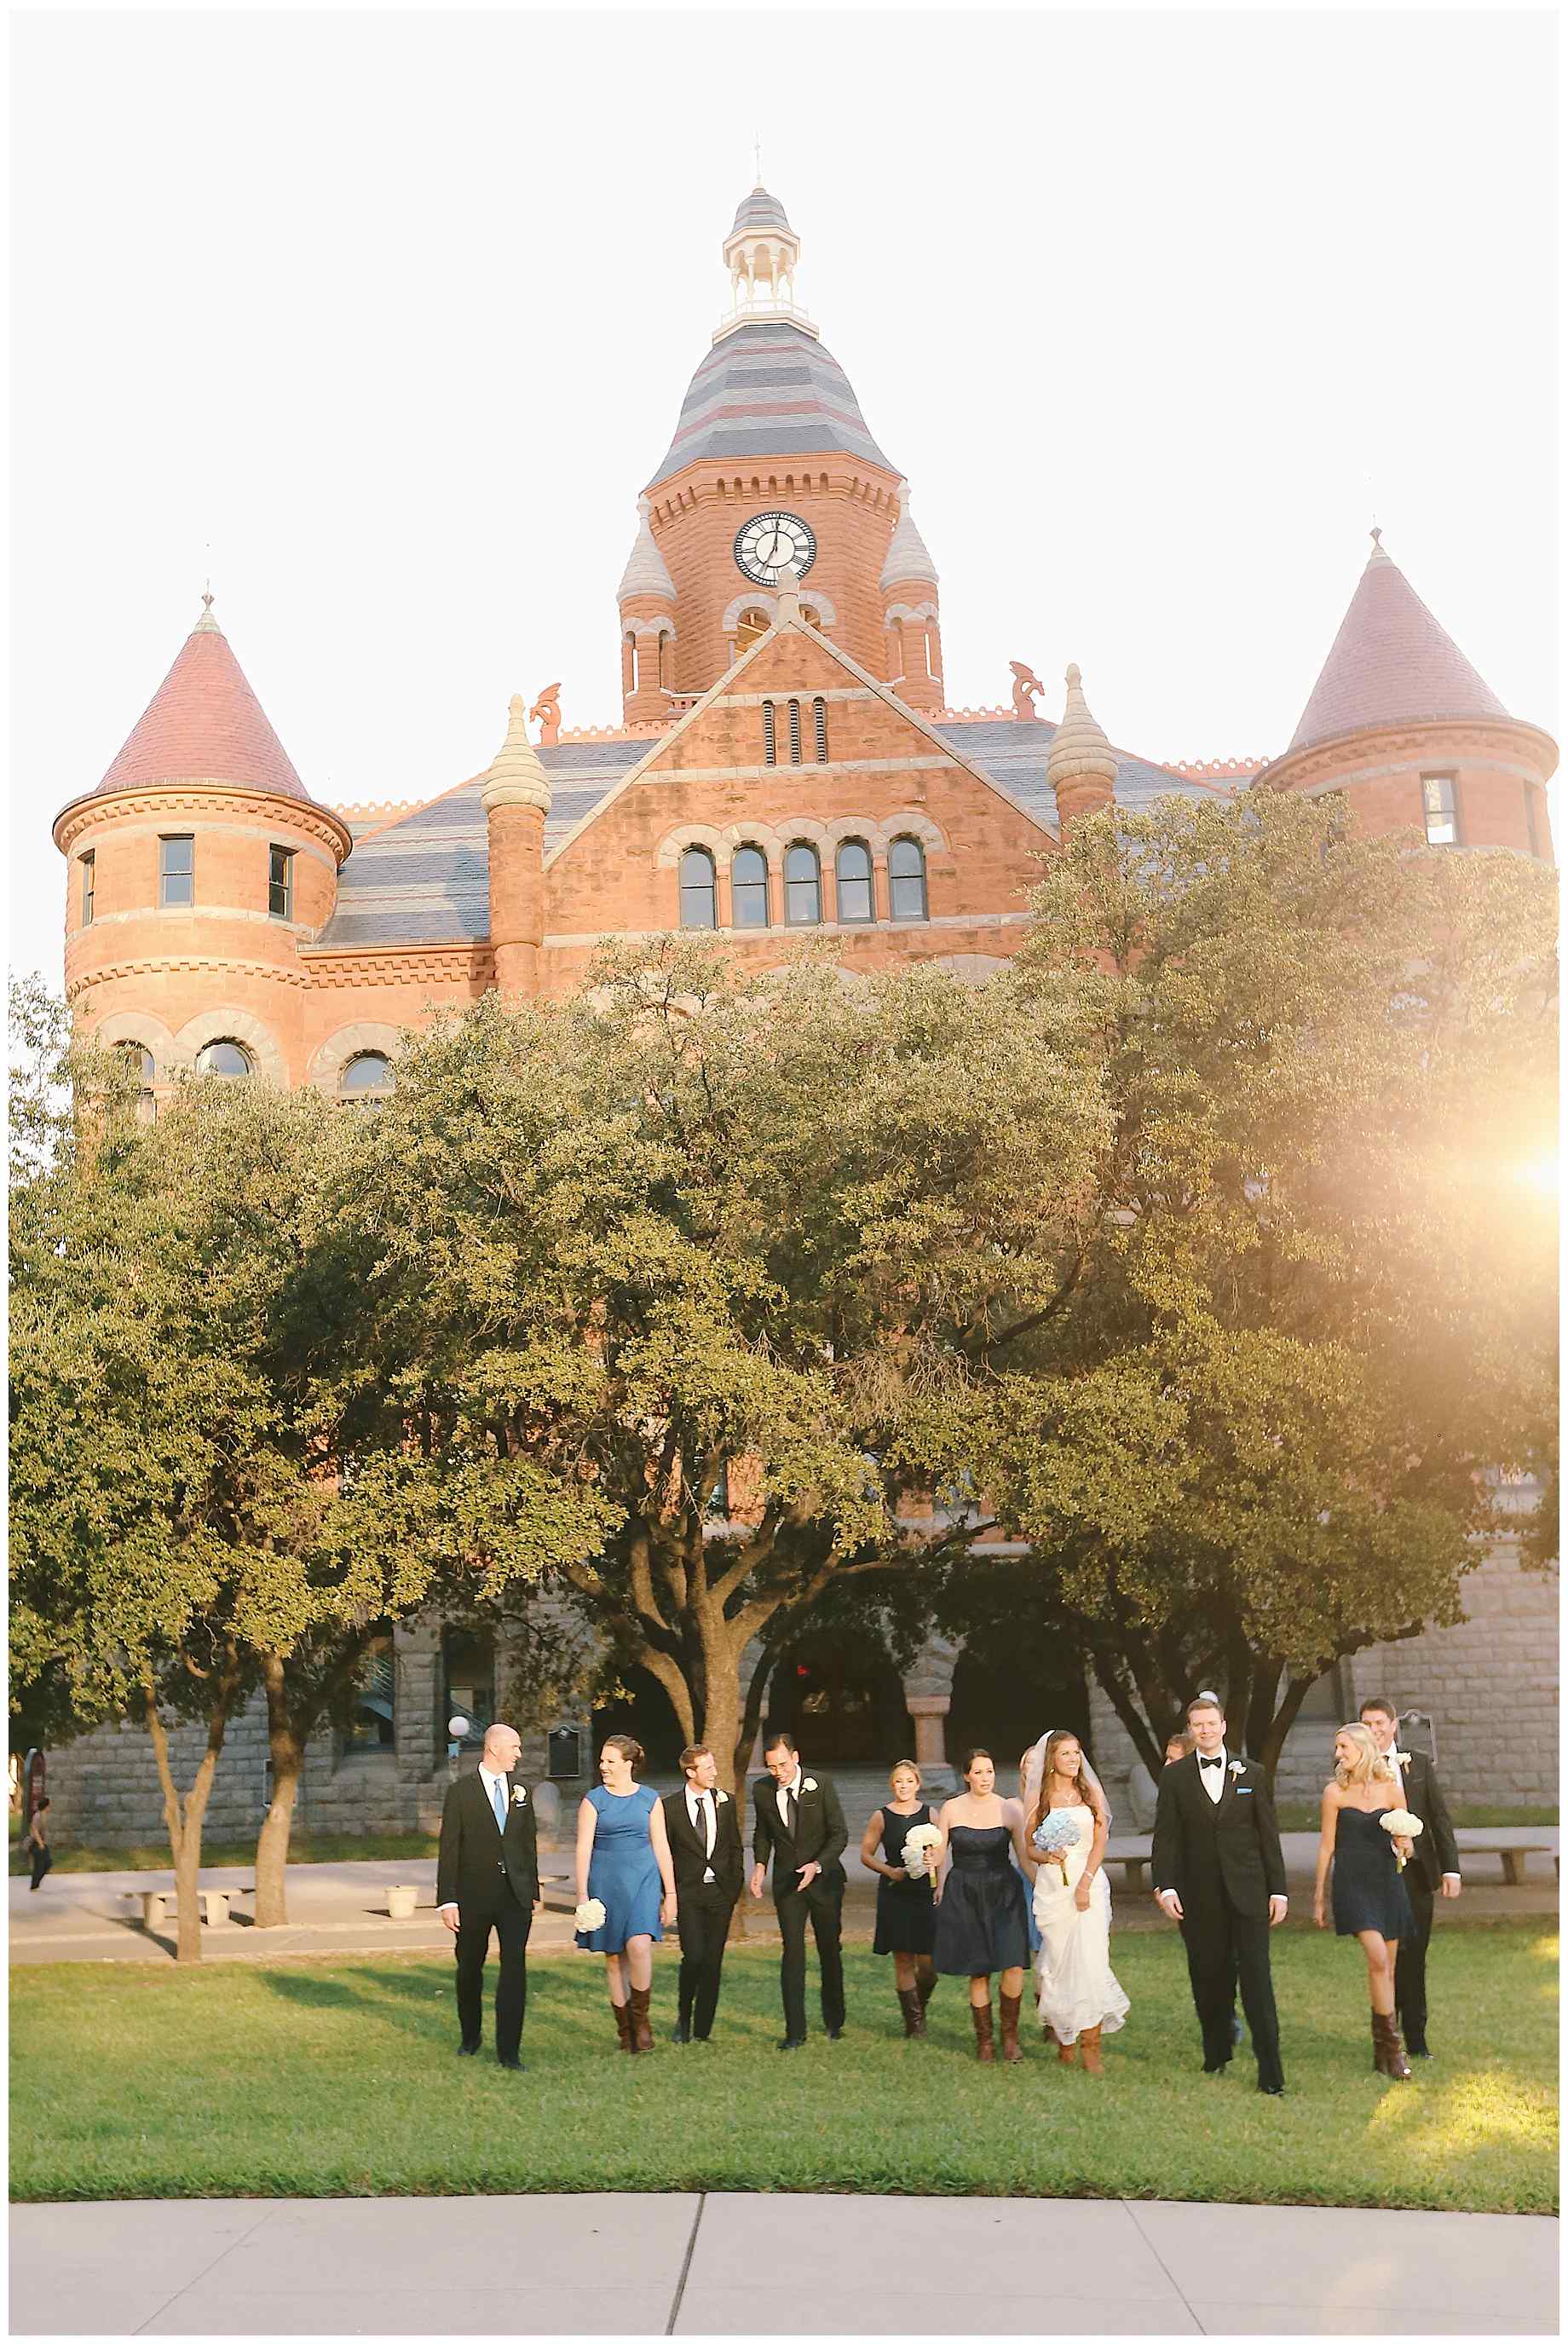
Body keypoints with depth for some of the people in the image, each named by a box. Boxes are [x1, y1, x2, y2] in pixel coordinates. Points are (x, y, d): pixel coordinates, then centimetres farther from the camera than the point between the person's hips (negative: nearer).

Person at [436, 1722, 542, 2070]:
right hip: (474, 1895, -2)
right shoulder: (462, 1790, -4)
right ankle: (470, 2037, 33)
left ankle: (509, 2050, -3)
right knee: (469, 1968, 12)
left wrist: (534, 1890, 14)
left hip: (516, 1895, 2)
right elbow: (449, 1849, -6)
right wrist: (447, 1900, -11)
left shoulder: (520, 1790, 8)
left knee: (514, 1968, -7)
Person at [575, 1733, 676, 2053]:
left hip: (643, 1881, 0)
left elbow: (661, 1847, 6)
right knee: (613, 1957, 4)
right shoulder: (594, 1800, 2)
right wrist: (582, 1895, -8)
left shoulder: (650, 1799, 5)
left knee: (639, 1946, -18)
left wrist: (670, 1894, 4)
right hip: (606, 1883, 0)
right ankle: (625, 2029, 16)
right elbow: (583, 1848, -1)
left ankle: (641, 2018, 1)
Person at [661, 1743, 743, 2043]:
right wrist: (670, 1893, -4)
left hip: (721, 1893, 3)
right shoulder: (671, 1806, -4)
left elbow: (736, 1847, 13)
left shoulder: (725, 1801, 6)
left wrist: (734, 1887, 5)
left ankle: (702, 2029, 15)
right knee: (694, 1956, -14)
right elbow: (664, 1853, 1)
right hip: (688, 1893, -3)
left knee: (713, 1961, 3)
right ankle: (683, 2016, 11)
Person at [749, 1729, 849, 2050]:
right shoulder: (763, 1790, -3)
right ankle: (795, 2031, -4)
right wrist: (760, 1864, -4)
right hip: (787, 1882, 1)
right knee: (792, 1952, -8)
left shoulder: (821, 1784, -12)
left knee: (830, 1951, 10)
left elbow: (840, 1833, -9)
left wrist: (817, 1865, -22)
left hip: (824, 1878, -1)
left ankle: (834, 2021, 29)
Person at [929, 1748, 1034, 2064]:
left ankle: (1010, 2033, 11)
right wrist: (931, 1860, -17)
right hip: (964, 1895, 0)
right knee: (978, 1972, 1)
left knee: (1013, 1967, -13)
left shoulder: (1009, 1809, 0)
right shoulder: (951, 1809, 1)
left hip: (1004, 1892, 0)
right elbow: (938, 1854, 4)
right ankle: (984, 2040, 20)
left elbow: (1025, 1857, 2)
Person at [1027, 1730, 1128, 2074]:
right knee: (1058, 1963, 1)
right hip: (1052, 1888, 0)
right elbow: (1028, 1845, 9)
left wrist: (1085, 1883, -9)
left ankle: (1091, 2048, -8)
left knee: (1089, 1961, -9)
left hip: (1090, 1884, 0)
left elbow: (1100, 1841, 2)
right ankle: (1064, 2037, 17)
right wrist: (1046, 1856, -12)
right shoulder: (1040, 1798, 5)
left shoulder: (1091, 1793, 7)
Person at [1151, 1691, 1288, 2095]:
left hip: (1248, 1893, -1)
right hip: (1199, 1897, 1)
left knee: (1257, 1980, -6)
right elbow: (1166, 1836, 1)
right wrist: (1165, 1887, -9)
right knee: (1209, 1981, 7)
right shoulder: (1174, 1777, 4)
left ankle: (1270, 2073, -4)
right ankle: (1217, 2054, 25)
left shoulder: (1252, 1774, 6)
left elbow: (1268, 1835, 7)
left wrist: (1278, 1890, 3)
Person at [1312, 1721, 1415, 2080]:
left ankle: (1382, 2050, 17)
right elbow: (1326, 1846, 5)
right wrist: (1318, 1896, 5)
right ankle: (1391, 2044, -9)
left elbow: (1406, 1844, 14)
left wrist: (1404, 1845, -10)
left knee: (1388, 1967, 5)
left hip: (1388, 1882, 3)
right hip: (1352, 1883, -3)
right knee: (1377, 1960, -17)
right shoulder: (1335, 1791, 1)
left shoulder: (1392, 1789, 4)